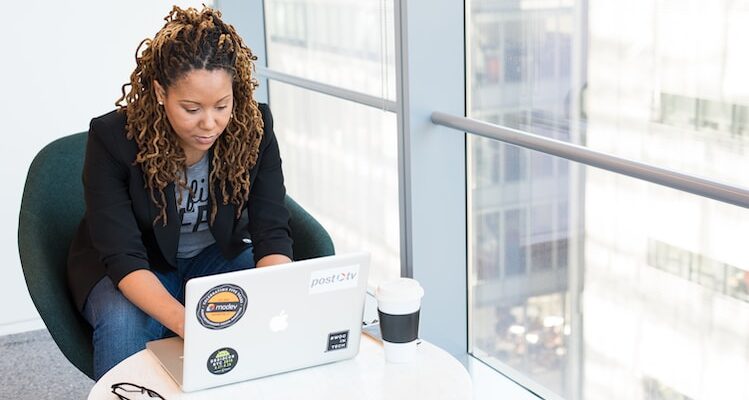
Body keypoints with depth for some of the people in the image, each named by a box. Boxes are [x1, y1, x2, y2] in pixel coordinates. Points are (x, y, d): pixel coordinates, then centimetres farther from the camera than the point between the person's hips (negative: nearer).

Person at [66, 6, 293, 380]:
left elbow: (272, 233, -19)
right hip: (132, 272, -2)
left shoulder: (254, 126, -19)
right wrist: (186, 323, -47)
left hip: (217, 256, 3)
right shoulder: (112, 138, -26)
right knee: (123, 323, -34)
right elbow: (123, 256, -29)